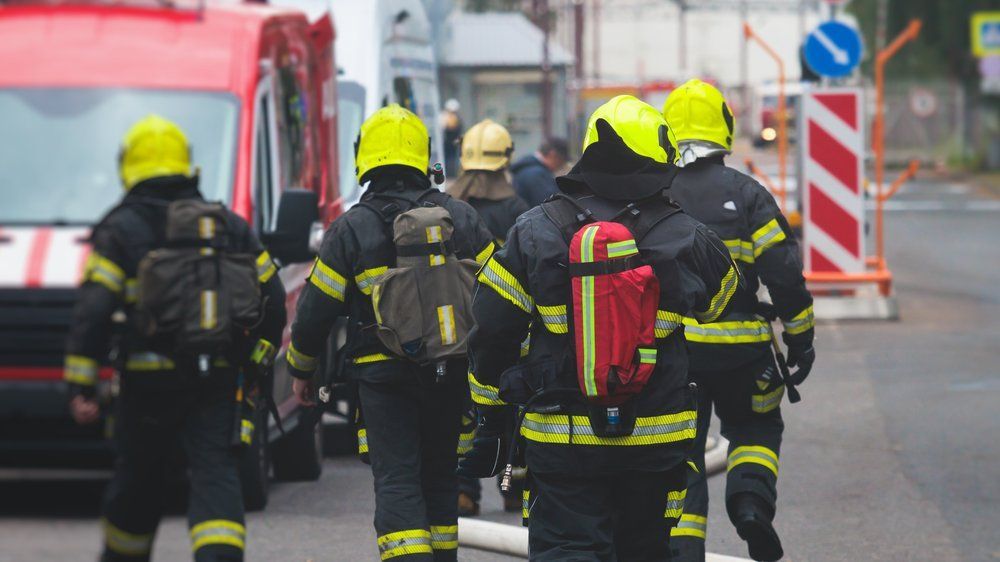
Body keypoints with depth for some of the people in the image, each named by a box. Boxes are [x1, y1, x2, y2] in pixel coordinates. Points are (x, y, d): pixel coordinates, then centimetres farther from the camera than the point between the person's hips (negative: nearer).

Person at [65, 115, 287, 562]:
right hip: (219, 379, 2)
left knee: (138, 479, 15)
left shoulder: (120, 230, -2)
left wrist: (80, 387, -7)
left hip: (150, 380, -2)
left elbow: (93, 311, -9)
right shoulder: (229, 225, 11)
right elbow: (273, 299, 12)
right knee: (216, 475, -4)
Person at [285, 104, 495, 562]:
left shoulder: (350, 229, -5)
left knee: (396, 482, -5)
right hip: (451, 373, 4)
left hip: (383, 375, -4)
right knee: (440, 476, 17)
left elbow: (316, 309, -2)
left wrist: (301, 369, 13)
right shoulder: (460, 217, 5)